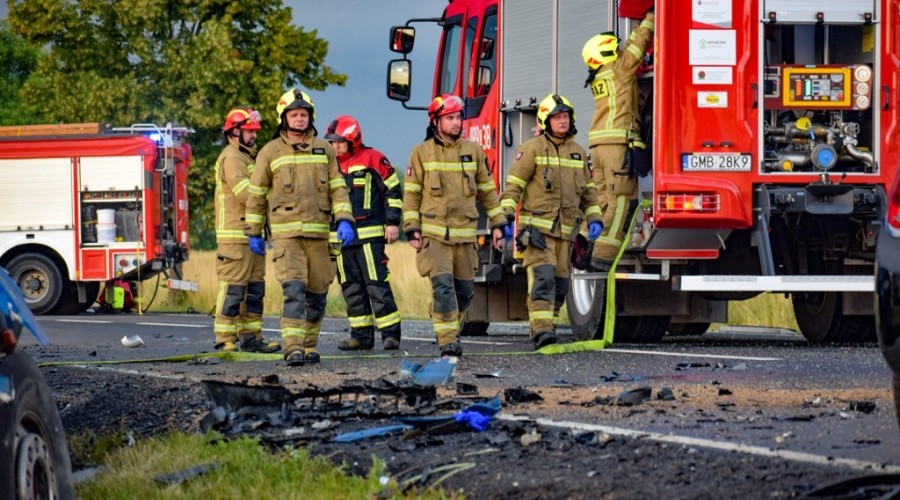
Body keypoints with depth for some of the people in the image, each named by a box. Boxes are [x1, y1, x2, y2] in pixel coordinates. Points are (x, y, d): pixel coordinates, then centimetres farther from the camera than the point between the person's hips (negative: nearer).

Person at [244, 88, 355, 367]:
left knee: (317, 293, 6)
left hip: (319, 233, 3)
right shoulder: (270, 152, 3)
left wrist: (344, 220, -6)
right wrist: (254, 233, 9)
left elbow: (338, 188, 8)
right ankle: (293, 349, -22)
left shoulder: (324, 149, 11)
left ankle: (309, 345, 20)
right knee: (294, 290, -17)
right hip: (285, 234, -3)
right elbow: (256, 194, 9)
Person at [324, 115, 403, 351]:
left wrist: (393, 222, -8)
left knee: (377, 284, -10)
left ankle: (391, 333, -8)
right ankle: (361, 335, 10)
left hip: (369, 235, -6)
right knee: (351, 287, 6)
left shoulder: (373, 160, -4)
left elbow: (393, 190, -2)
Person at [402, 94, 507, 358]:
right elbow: (411, 193, 3)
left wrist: (497, 224, 9)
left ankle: (449, 325, 32)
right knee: (442, 285, -15)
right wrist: (412, 229, -4)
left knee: (464, 290, 7)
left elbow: (487, 190, 13)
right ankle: (448, 341, -16)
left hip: (465, 233, 3)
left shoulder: (473, 151, 8)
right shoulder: (421, 152, 1)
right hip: (434, 233, -3)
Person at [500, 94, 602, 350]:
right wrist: (507, 216, -15)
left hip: (564, 231, 6)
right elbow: (513, 185, -4)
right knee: (543, 277, -19)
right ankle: (542, 331, -26)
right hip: (537, 227, -6)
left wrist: (594, 219, 8)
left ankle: (547, 327, 13)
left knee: (560, 283, 5)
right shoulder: (532, 149, -2)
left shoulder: (579, 153, 15)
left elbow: (588, 191, 21)